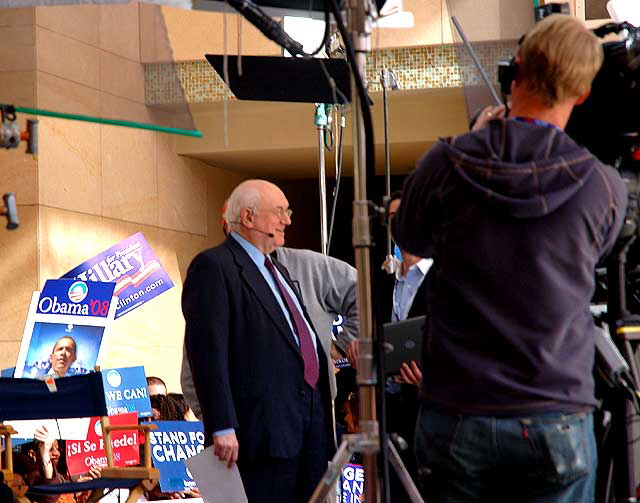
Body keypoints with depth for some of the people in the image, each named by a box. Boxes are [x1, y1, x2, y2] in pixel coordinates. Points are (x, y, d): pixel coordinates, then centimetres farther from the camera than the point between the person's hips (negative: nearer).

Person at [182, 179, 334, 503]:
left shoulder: (278, 270, 24)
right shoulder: (213, 267, -6)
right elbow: (207, 351, -15)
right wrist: (222, 428, -22)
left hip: (311, 425, 9)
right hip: (265, 427, -9)